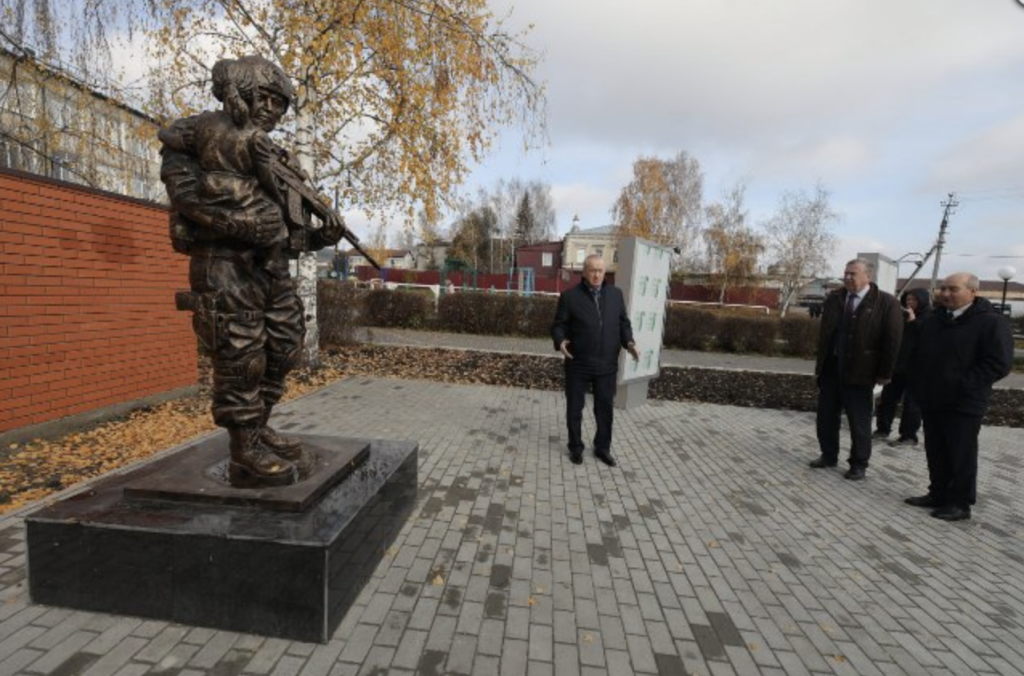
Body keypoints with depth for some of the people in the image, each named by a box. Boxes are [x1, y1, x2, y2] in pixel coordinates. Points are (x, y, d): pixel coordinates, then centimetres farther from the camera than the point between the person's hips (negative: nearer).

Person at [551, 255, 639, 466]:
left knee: (605, 407, 13)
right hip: (578, 364, -3)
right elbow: (559, 325, -3)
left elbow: (623, 322, 11)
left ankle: (602, 447, 31)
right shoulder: (570, 296, -4)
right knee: (575, 408, 9)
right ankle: (576, 447, 28)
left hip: (606, 364, 3)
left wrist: (628, 342, -6)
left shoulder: (615, 294, 7)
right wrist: (560, 341, -23)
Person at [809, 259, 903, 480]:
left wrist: (884, 373, -9)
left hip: (859, 371, -4)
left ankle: (859, 464, 21)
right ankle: (828, 455, 27)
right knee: (826, 416, 12)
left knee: (859, 422, 7)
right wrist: (820, 363, 8)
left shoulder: (886, 303, -6)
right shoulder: (834, 298, 7)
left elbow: (892, 340, -7)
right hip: (831, 368, 5)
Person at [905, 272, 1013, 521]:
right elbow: (918, 354, 20)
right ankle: (937, 494, 26)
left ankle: (960, 503, 17)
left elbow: (999, 363, -15)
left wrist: (961, 386, -20)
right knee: (935, 452, 14)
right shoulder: (934, 319, 11)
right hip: (931, 401, 6)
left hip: (963, 403, -6)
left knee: (961, 455, 5)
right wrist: (918, 385, 9)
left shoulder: (991, 322, -10)